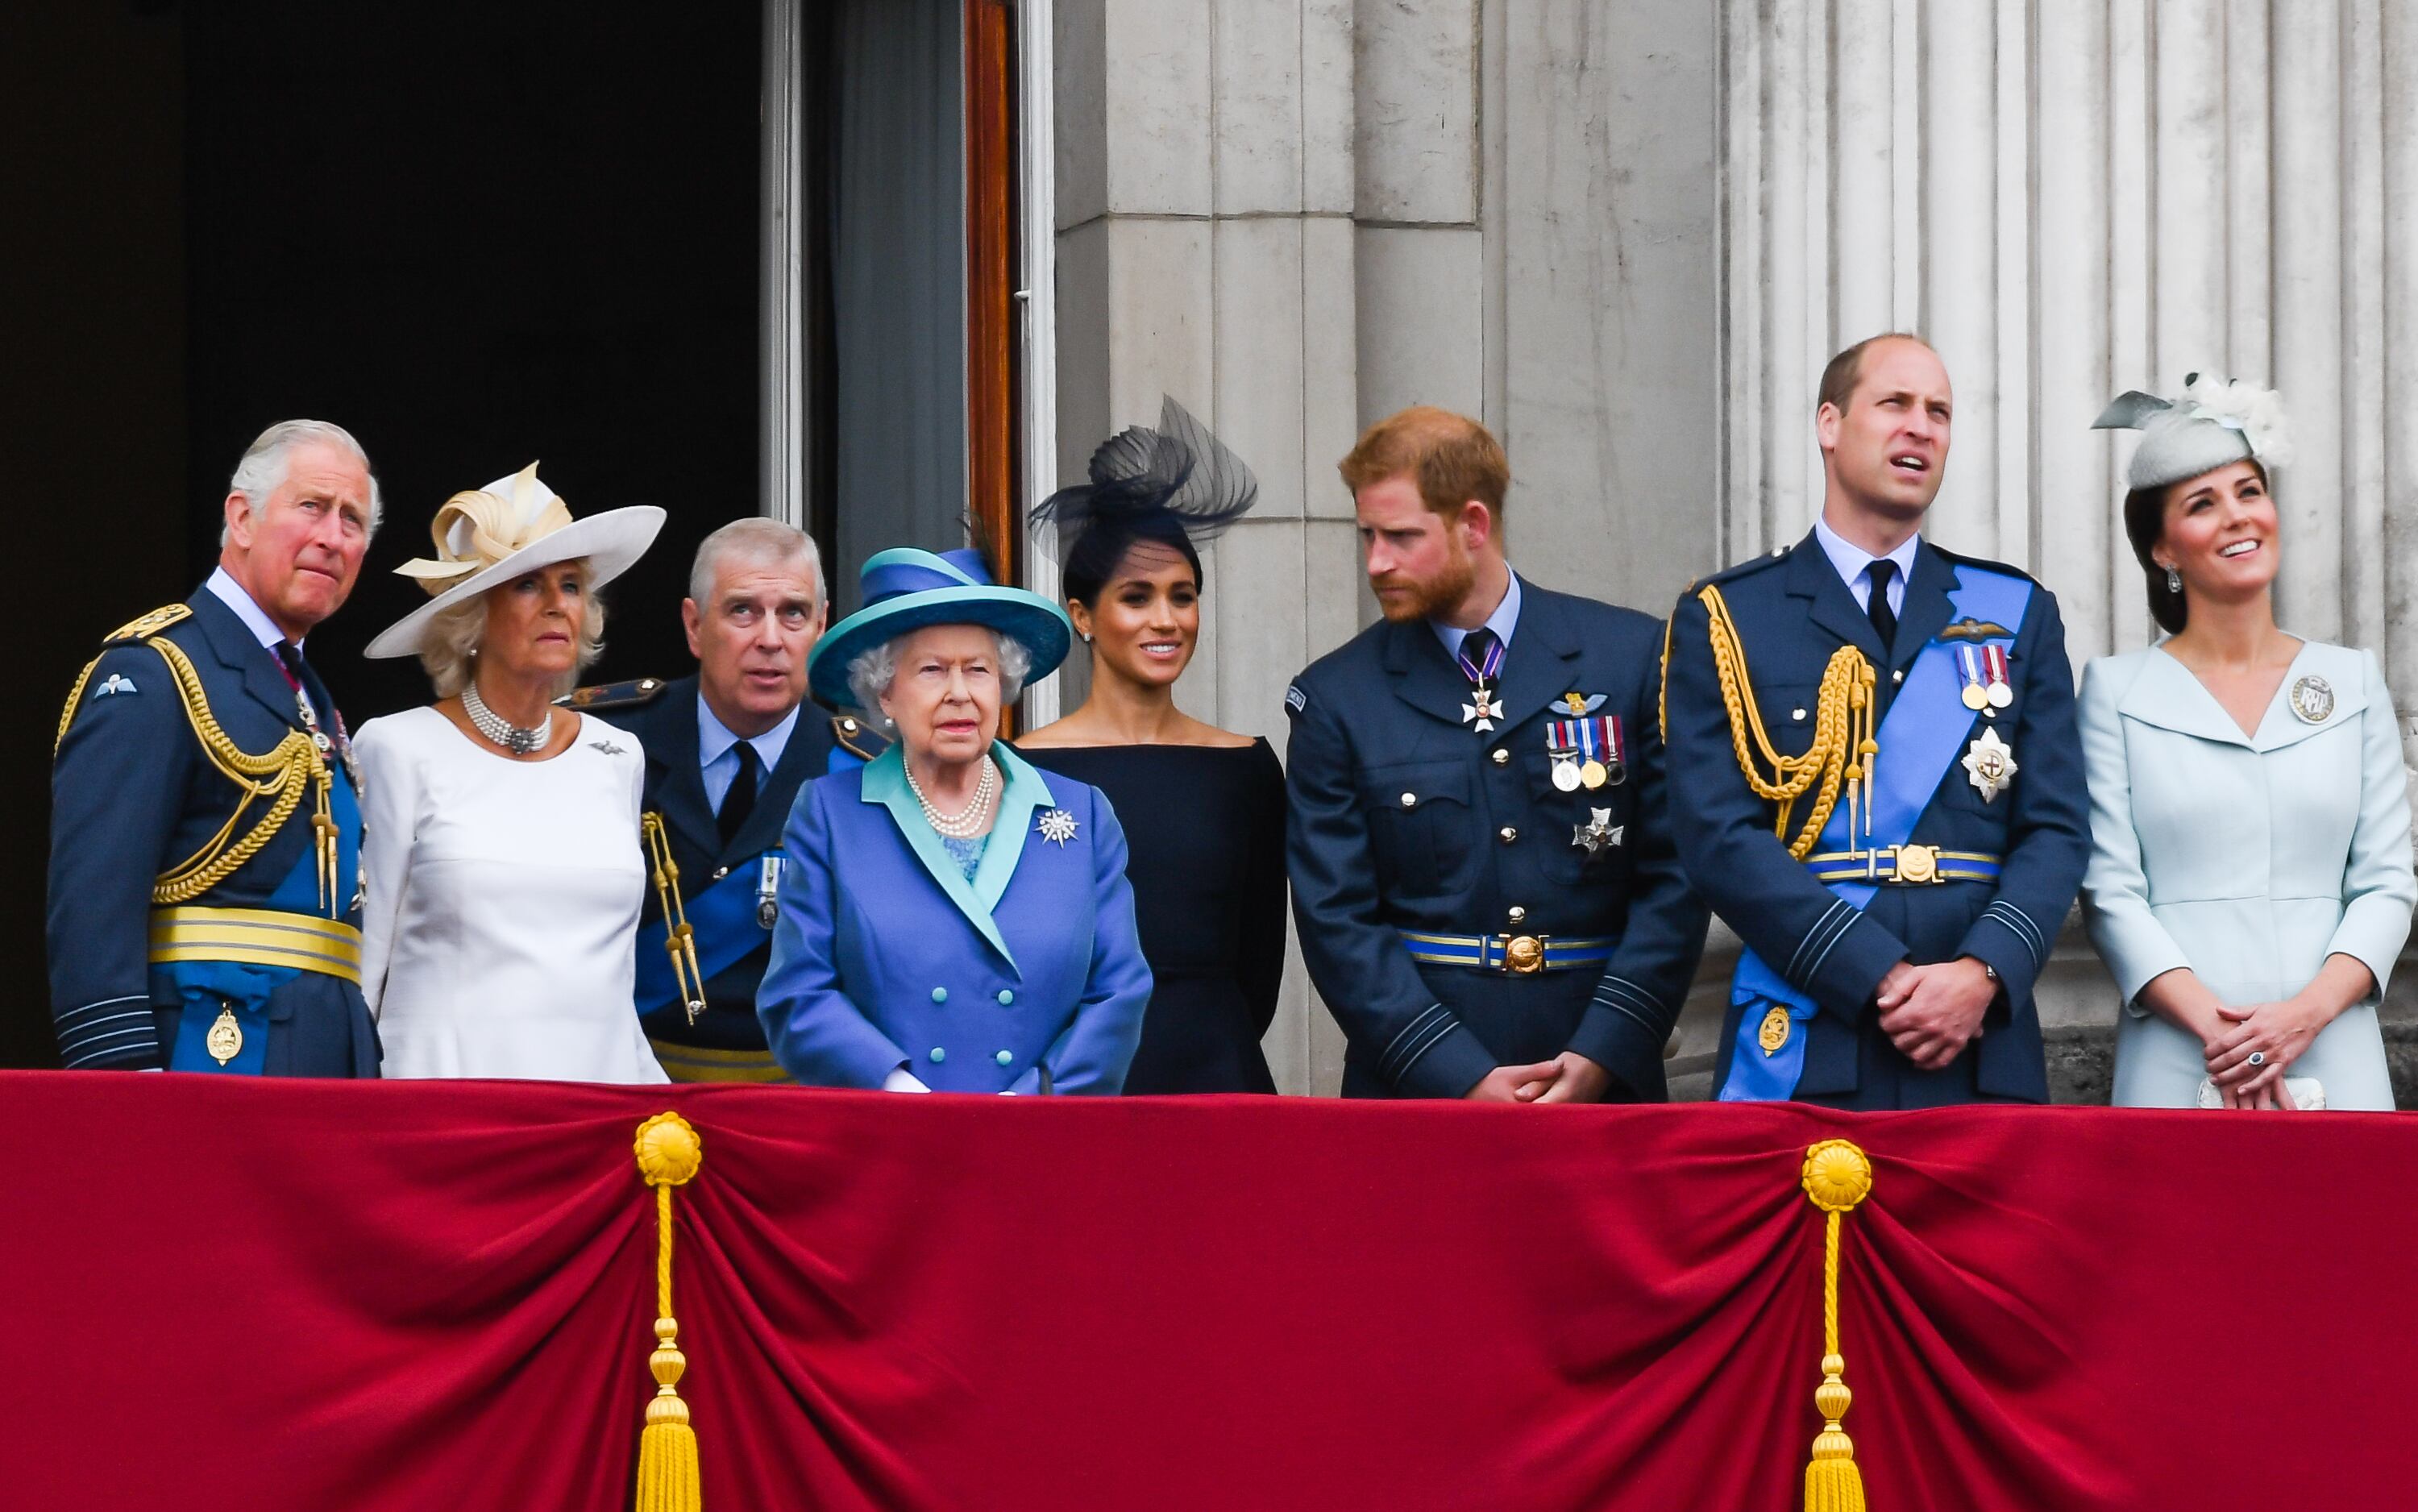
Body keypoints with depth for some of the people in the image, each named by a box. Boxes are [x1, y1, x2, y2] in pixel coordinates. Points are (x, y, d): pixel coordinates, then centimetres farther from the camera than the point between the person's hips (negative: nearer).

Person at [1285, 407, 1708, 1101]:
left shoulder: (1633, 657, 4)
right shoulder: (1337, 698, 4)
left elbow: (1676, 879, 2)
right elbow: (1336, 920, 0)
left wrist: (1601, 1056, -9)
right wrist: (1463, 1082, -11)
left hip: (1604, 1083, 0)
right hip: (1415, 1095, 0)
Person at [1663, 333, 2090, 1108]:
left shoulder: (2018, 614, 14)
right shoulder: (1726, 619, 5)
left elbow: (2055, 828, 7)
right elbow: (1721, 838, -5)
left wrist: (1983, 972, -12)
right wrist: (1881, 979, -14)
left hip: (1983, 1052, 2)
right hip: (1801, 1054, -2)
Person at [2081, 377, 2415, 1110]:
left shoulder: (2354, 682, 12)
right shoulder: (2116, 689, 6)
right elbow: (2110, 890, -1)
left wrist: (2308, 1011, -10)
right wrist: (2212, 1023, -14)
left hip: (2331, 1061, 2)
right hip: (2176, 1069, -2)